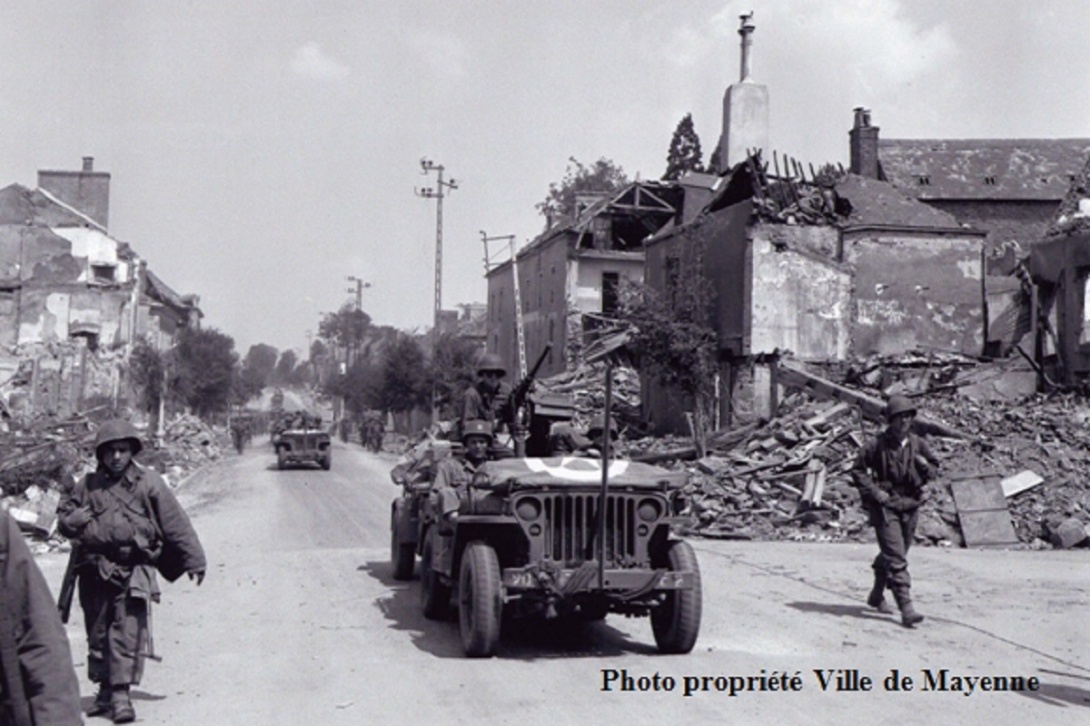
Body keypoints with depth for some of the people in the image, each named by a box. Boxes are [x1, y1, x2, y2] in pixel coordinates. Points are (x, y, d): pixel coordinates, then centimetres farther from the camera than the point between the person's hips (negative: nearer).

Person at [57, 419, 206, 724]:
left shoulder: (148, 483, 0)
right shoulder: (88, 486, 7)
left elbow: (176, 524, 2)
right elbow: (64, 516, 19)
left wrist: (194, 560, 2)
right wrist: (79, 520, -6)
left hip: (134, 572, -3)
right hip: (95, 572, 3)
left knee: (128, 633, -10)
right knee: (98, 633, 11)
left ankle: (121, 693, -6)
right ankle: (105, 689, 24)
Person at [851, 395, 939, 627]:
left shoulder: (917, 444, 4)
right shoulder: (877, 445, -9)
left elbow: (934, 467, 17)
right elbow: (858, 470, -3)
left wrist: (926, 466, -7)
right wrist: (874, 492, -14)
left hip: (910, 506, 5)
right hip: (885, 508, -5)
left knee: (893, 554, 19)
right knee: (896, 559, -12)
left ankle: (877, 595, 39)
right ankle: (906, 609, -15)